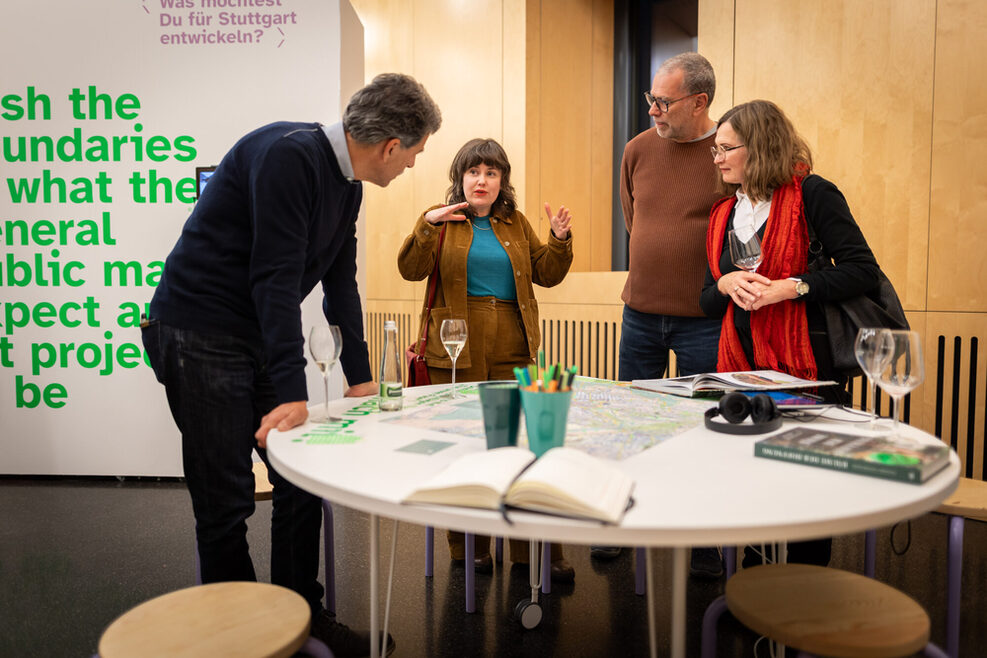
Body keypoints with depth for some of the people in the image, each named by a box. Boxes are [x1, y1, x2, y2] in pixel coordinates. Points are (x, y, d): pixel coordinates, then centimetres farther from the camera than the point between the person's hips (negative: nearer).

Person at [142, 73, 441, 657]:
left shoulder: (348, 183, 8)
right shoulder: (290, 154, -21)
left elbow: (340, 282, 13)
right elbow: (276, 277, -26)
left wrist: (360, 377, 14)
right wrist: (291, 394, -26)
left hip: (263, 335, 9)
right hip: (200, 334, -8)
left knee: (303, 482, 9)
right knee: (227, 502, 0)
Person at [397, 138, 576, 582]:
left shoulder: (516, 224, 17)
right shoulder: (442, 220, 8)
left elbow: (546, 275, 16)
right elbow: (411, 270, -5)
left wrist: (560, 239, 1)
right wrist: (427, 224, -16)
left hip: (514, 349, 3)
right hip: (457, 349, -2)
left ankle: (535, 550, 11)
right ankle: (469, 547, 18)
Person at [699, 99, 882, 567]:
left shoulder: (811, 194, -5)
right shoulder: (723, 213, 13)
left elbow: (864, 270, -11)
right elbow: (707, 300, 14)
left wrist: (789, 287, -21)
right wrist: (727, 285, -8)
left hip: (806, 364, -5)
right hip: (741, 365, 6)